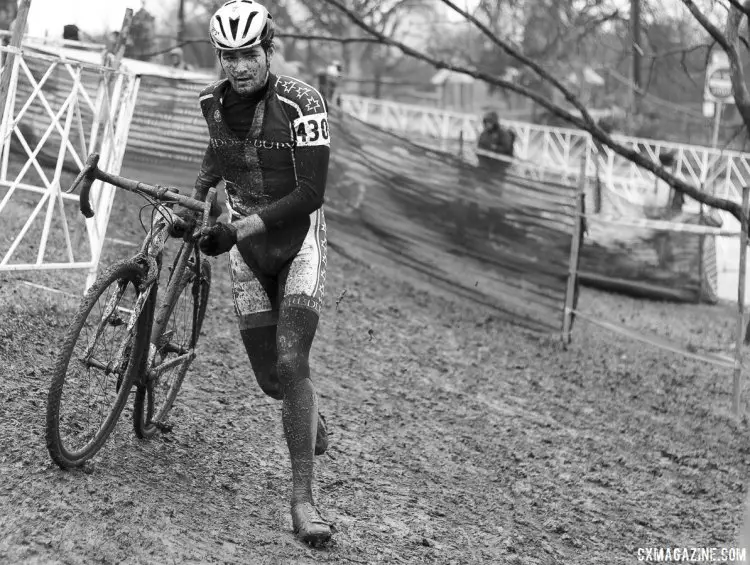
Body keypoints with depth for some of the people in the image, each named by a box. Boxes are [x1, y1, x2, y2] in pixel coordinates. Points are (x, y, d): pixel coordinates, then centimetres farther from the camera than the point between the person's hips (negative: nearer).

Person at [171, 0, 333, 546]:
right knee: (271, 378, 4)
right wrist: (196, 198, 7)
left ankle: (303, 498, -15)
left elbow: (311, 194, -25)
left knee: (291, 362, -20)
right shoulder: (213, 100, -4)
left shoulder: (301, 102, -21)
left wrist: (237, 228, -29)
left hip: (298, 235, -4)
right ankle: (311, 416, 41)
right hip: (246, 242, 4)